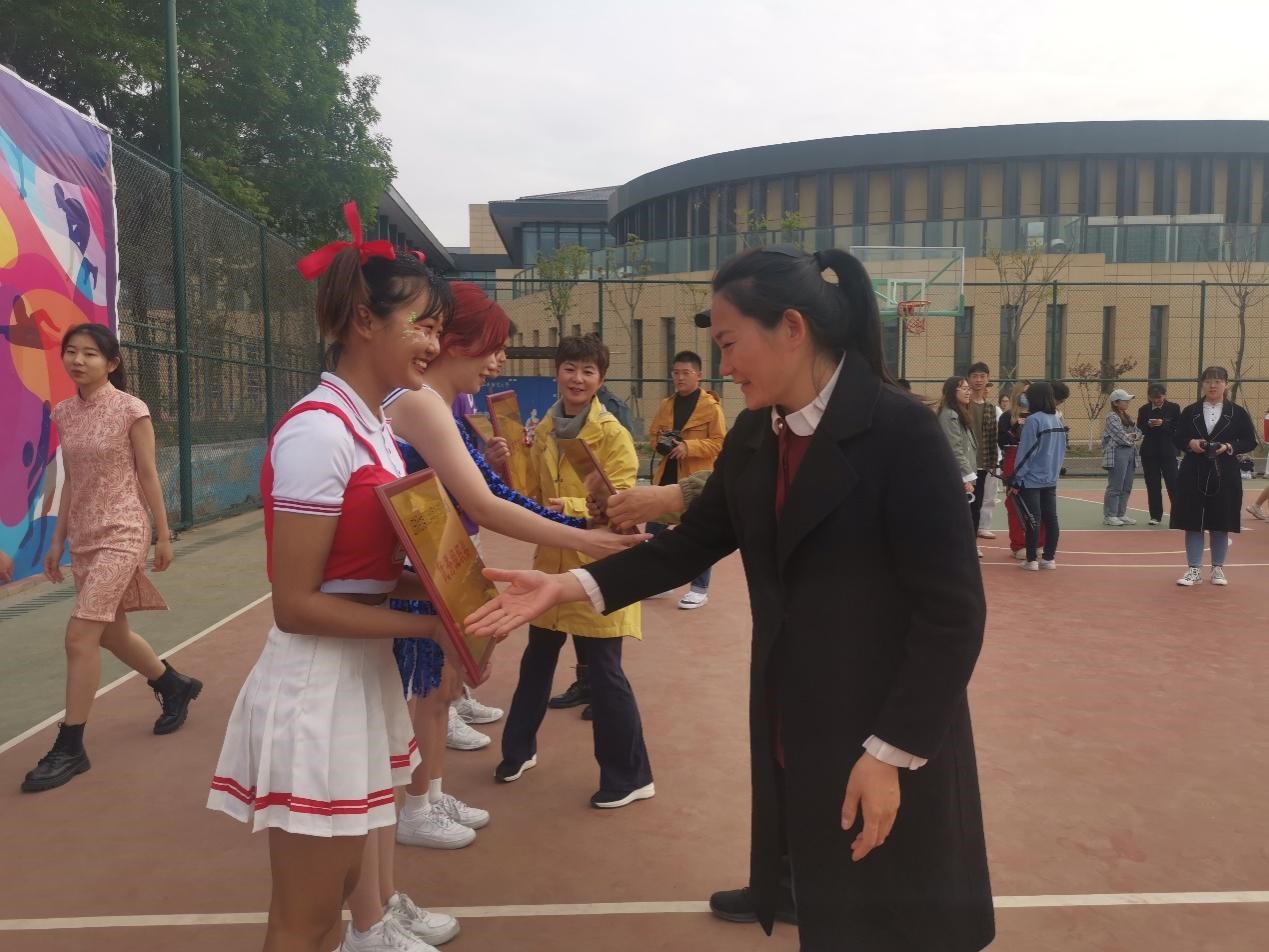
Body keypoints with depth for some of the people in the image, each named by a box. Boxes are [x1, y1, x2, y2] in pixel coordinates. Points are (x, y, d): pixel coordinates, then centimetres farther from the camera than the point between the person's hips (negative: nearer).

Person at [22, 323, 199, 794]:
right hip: (84, 537, 7)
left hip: (122, 534, -7)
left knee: (80, 634, -11)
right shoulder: (64, 413, 7)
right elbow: (71, 481, 12)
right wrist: (58, 541, 13)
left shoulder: (130, 410, -9)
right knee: (110, 633, 15)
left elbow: (148, 475, -6)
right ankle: (176, 685, 38)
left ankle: (69, 748, 1)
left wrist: (163, 535, -5)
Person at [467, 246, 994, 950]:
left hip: (888, 738, -6)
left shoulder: (900, 432, -18)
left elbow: (952, 611, -19)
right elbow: (693, 541, 6)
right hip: (794, 735, 6)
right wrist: (571, 586, -5)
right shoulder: (754, 434, 3)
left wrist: (891, 753, -18)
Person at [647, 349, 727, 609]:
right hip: (666, 476, 6)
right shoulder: (666, 404, 11)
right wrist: (659, 444, -4)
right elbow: (652, 434, 19)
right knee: (654, 529, 11)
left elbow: (720, 443, -11)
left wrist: (689, 446, -21)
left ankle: (700, 589, 15)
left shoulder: (711, 405, -8)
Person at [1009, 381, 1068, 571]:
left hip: (1031, 479, -7)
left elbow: (1026, 452, -15)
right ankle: (1049, 558, 15)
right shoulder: (1058, 420, 7)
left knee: (1033, 520, -2)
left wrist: (1016, 479, -10)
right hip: (1051, 479, 7)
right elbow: (1062, 450, 13)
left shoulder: (1034, 420, -14)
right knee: (1050, 518, 9)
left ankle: (1031, 560, 3)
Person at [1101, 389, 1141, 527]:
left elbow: (1139, 433, 15)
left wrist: (1133, 435, -5)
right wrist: (1132, 438, 1)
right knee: (1115, 487, -6)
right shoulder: (1112, 417, -8)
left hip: (1130, 453, 8)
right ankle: (1109, 515, 0)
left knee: (1127, 488, 9)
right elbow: (1122, 437, -16)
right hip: (1117, 454, -8)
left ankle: (1121, 514, 16)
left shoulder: (1127, 417, 18)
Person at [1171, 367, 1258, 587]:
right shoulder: (1190, 412, 4)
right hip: (1193, 475, 1)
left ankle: (1218, 568, 21)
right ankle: (1194, 570, 10)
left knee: (1221, 524, 6)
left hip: (1224, 476, -1)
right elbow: (1177, 439, 7)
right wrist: (1190, 443, -13)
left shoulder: (1237, 413, 2)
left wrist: (1229, 447, -15)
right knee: (1192, 523, 1)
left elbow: (1250, 441, 2)